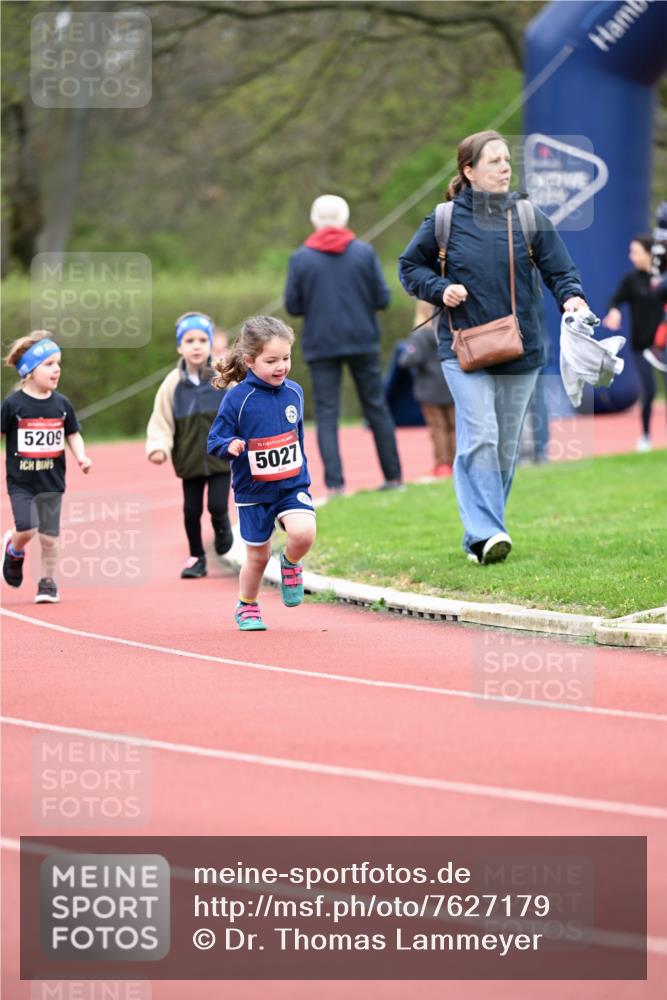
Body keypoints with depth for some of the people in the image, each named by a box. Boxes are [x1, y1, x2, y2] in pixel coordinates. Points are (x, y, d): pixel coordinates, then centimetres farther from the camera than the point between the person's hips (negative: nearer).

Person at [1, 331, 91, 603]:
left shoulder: (61, 404, 2)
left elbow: (73, 435, 11)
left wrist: (81, 456, -6)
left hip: (52, 480, 3)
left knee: (49, 536, 4)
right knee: (27, 529, -16)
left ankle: (48, 582, 20)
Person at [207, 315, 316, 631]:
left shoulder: (294, 392, -1)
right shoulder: (237, 399, -16)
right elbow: (214, 441, -11)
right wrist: (230, 446, -34)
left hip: (292, 485, 2)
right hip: (253, 491, -2)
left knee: (303, 532, -24)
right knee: (258, 556, 8)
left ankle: (290, 565, 10)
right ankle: (246, 608, 34)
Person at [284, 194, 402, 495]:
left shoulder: (301, 258, -4)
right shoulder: (364, 252, -2)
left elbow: (293, 306, -2)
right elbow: (382, 298, -3)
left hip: (321, 344, -1)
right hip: (362, 341, 1)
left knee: (326, 414, 1)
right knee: (376, 407, 11)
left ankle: (334, 482, -10)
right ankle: (393, 475, 15)